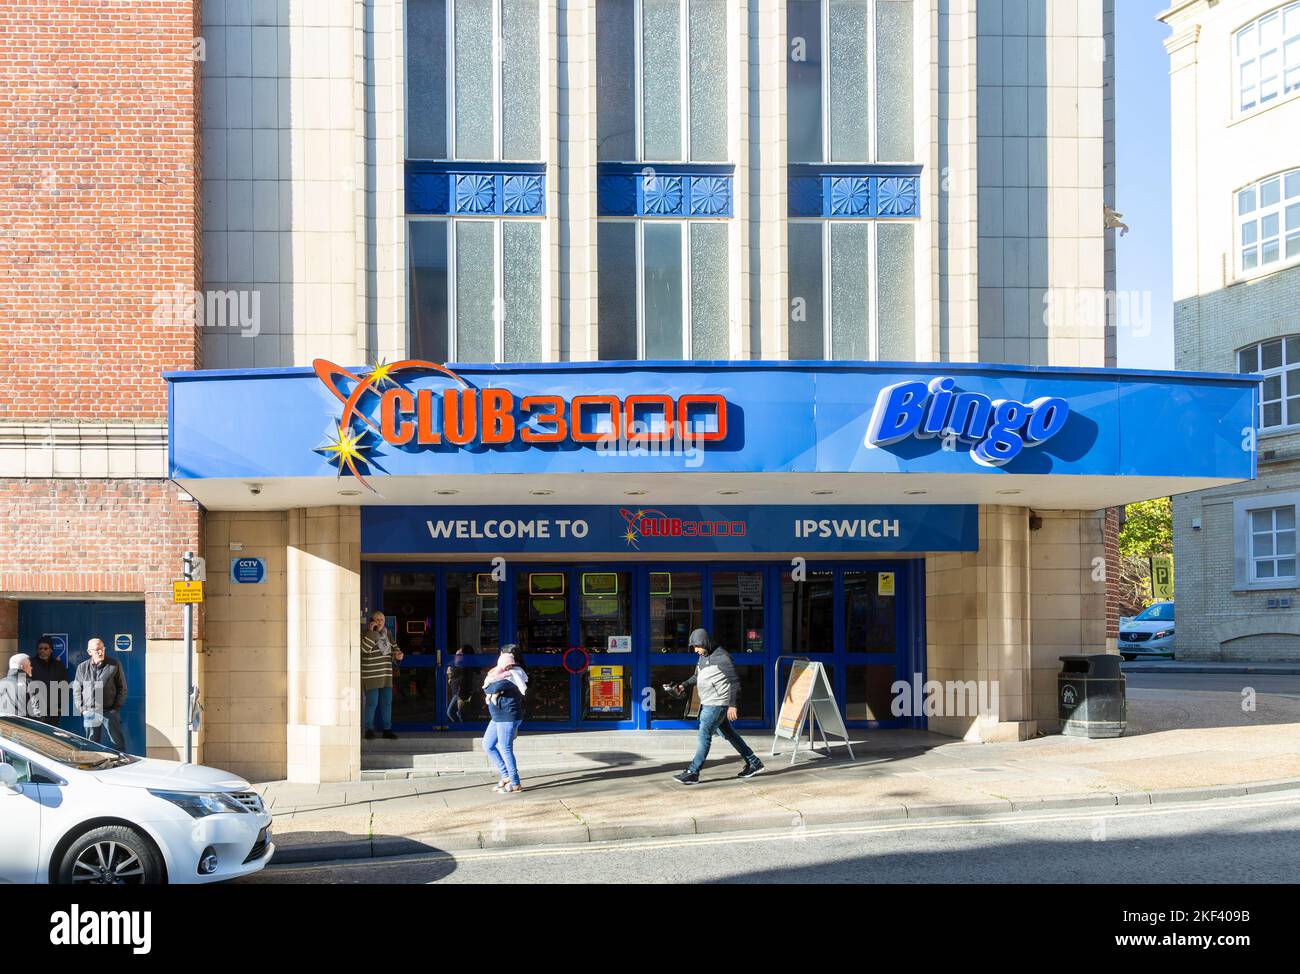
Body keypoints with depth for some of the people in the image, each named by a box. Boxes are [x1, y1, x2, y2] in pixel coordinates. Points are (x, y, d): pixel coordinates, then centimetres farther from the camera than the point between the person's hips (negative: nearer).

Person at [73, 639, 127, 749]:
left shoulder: (114, 665, 1)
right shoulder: (82, 667, 7)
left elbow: (122, 688, 3)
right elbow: (77, 690, 13)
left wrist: (117, 706, -3)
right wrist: (81, 708, 3)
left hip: (110, 712, -2)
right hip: (89, 713, 2)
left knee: (118, 744, -2)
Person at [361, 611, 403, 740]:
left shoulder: (386, 634, 12)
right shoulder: (365, 633, -8)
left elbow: (393, 647, 22)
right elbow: (364, 648, -24)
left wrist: (397, 654, -1)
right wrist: (371, 631, -23)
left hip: (386, 675, 6)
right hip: (371, 676, -6)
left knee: (387, 702, 6)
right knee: (372, 702, -6)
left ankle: (387, 729, 13)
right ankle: (369, 730, 3)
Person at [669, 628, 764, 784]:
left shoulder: (721, 657, -15)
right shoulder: (703, 657, 12)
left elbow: (735, 681, -16)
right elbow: (696, 677, 25)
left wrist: (733, 705, -20)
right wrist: (683, 686, 7)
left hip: (717, 704, -10)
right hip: (708, 704, 10)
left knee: (704, 736, -9)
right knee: (728, 734, 15)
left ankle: (693, 773, -8)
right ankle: (753, 763, 23)